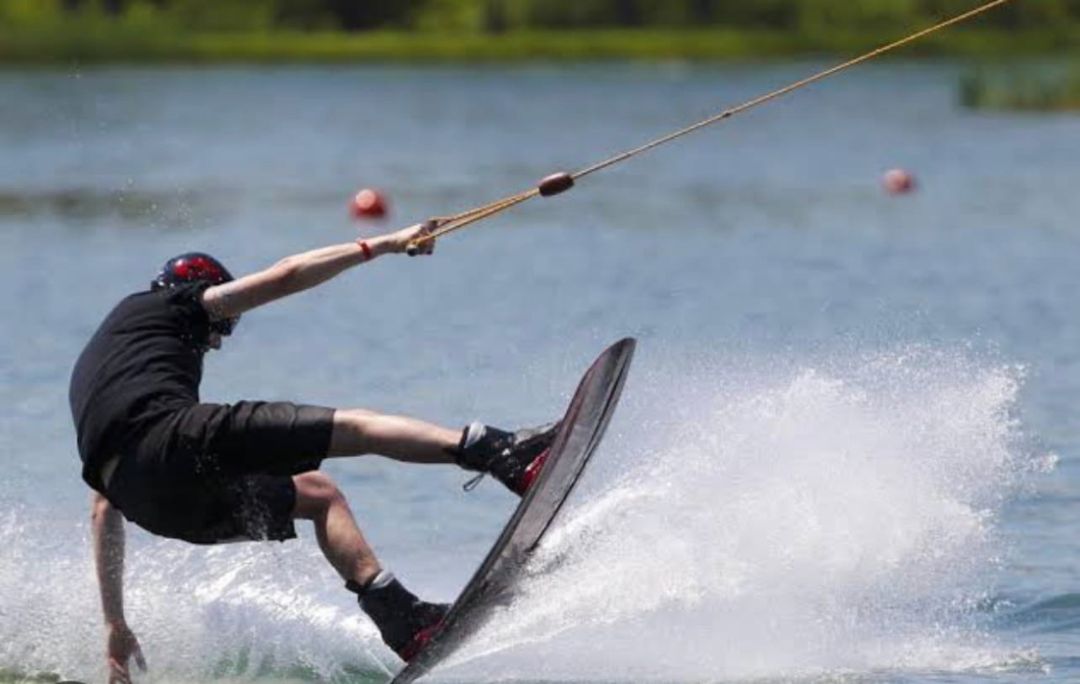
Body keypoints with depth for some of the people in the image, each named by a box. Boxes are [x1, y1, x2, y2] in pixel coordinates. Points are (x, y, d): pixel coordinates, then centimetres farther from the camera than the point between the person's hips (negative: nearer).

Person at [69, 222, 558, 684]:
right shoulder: (168, 305, 23)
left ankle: (402, 619, 6)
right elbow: (285, 276, 17)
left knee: (317, 495, 22)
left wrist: (114, 623, 37)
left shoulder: (91, 371, 39)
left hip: (149, 502, 6)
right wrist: (380, 246, 26)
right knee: (356, 428, -3)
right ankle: (507, 456, -24)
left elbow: (103, 511, 37)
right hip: (179, 439, -6)